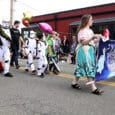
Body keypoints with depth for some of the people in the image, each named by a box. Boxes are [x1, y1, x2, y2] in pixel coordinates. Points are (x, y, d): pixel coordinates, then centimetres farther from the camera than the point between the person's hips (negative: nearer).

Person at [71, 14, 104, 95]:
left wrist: (97, 39, 7)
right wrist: (93, 37, -24)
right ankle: (93, 88, -12)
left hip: (90, 50, 9)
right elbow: (83, 42, -17)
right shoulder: (82, 30, -8)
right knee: (89, 68, -12)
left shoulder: (90, 30, 18)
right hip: (84, 50, -9)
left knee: (82, 68, 10)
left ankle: (75, 82, 21)